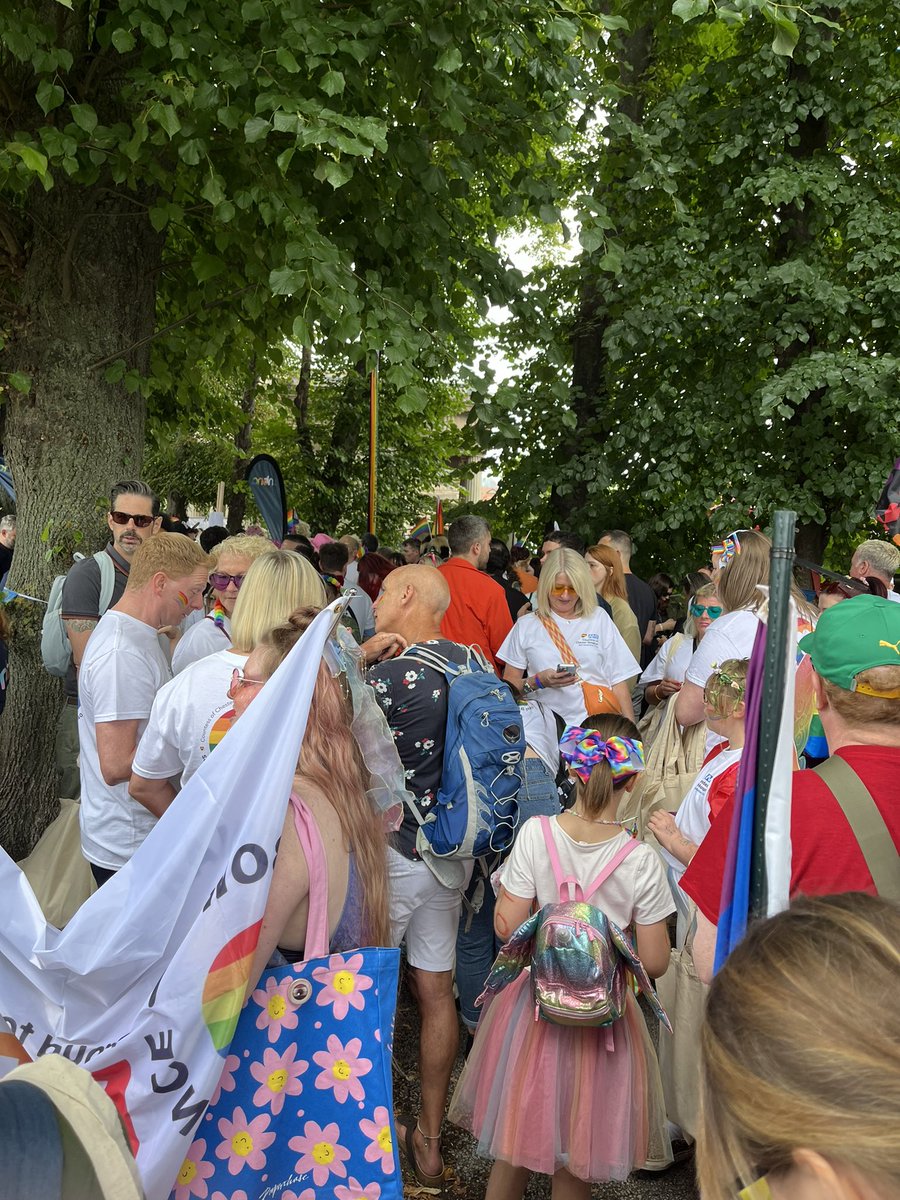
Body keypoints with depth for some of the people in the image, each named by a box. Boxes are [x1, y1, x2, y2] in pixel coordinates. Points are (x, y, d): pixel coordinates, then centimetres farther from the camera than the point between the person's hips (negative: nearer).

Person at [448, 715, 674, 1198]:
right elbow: (655, 962, -10)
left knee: (513, 1145, 22)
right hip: (602, 1010, -1)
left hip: (534, 1004, 1)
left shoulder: (535, 834, -16)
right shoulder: (641, 859, -17)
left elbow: (506, 927, -12)